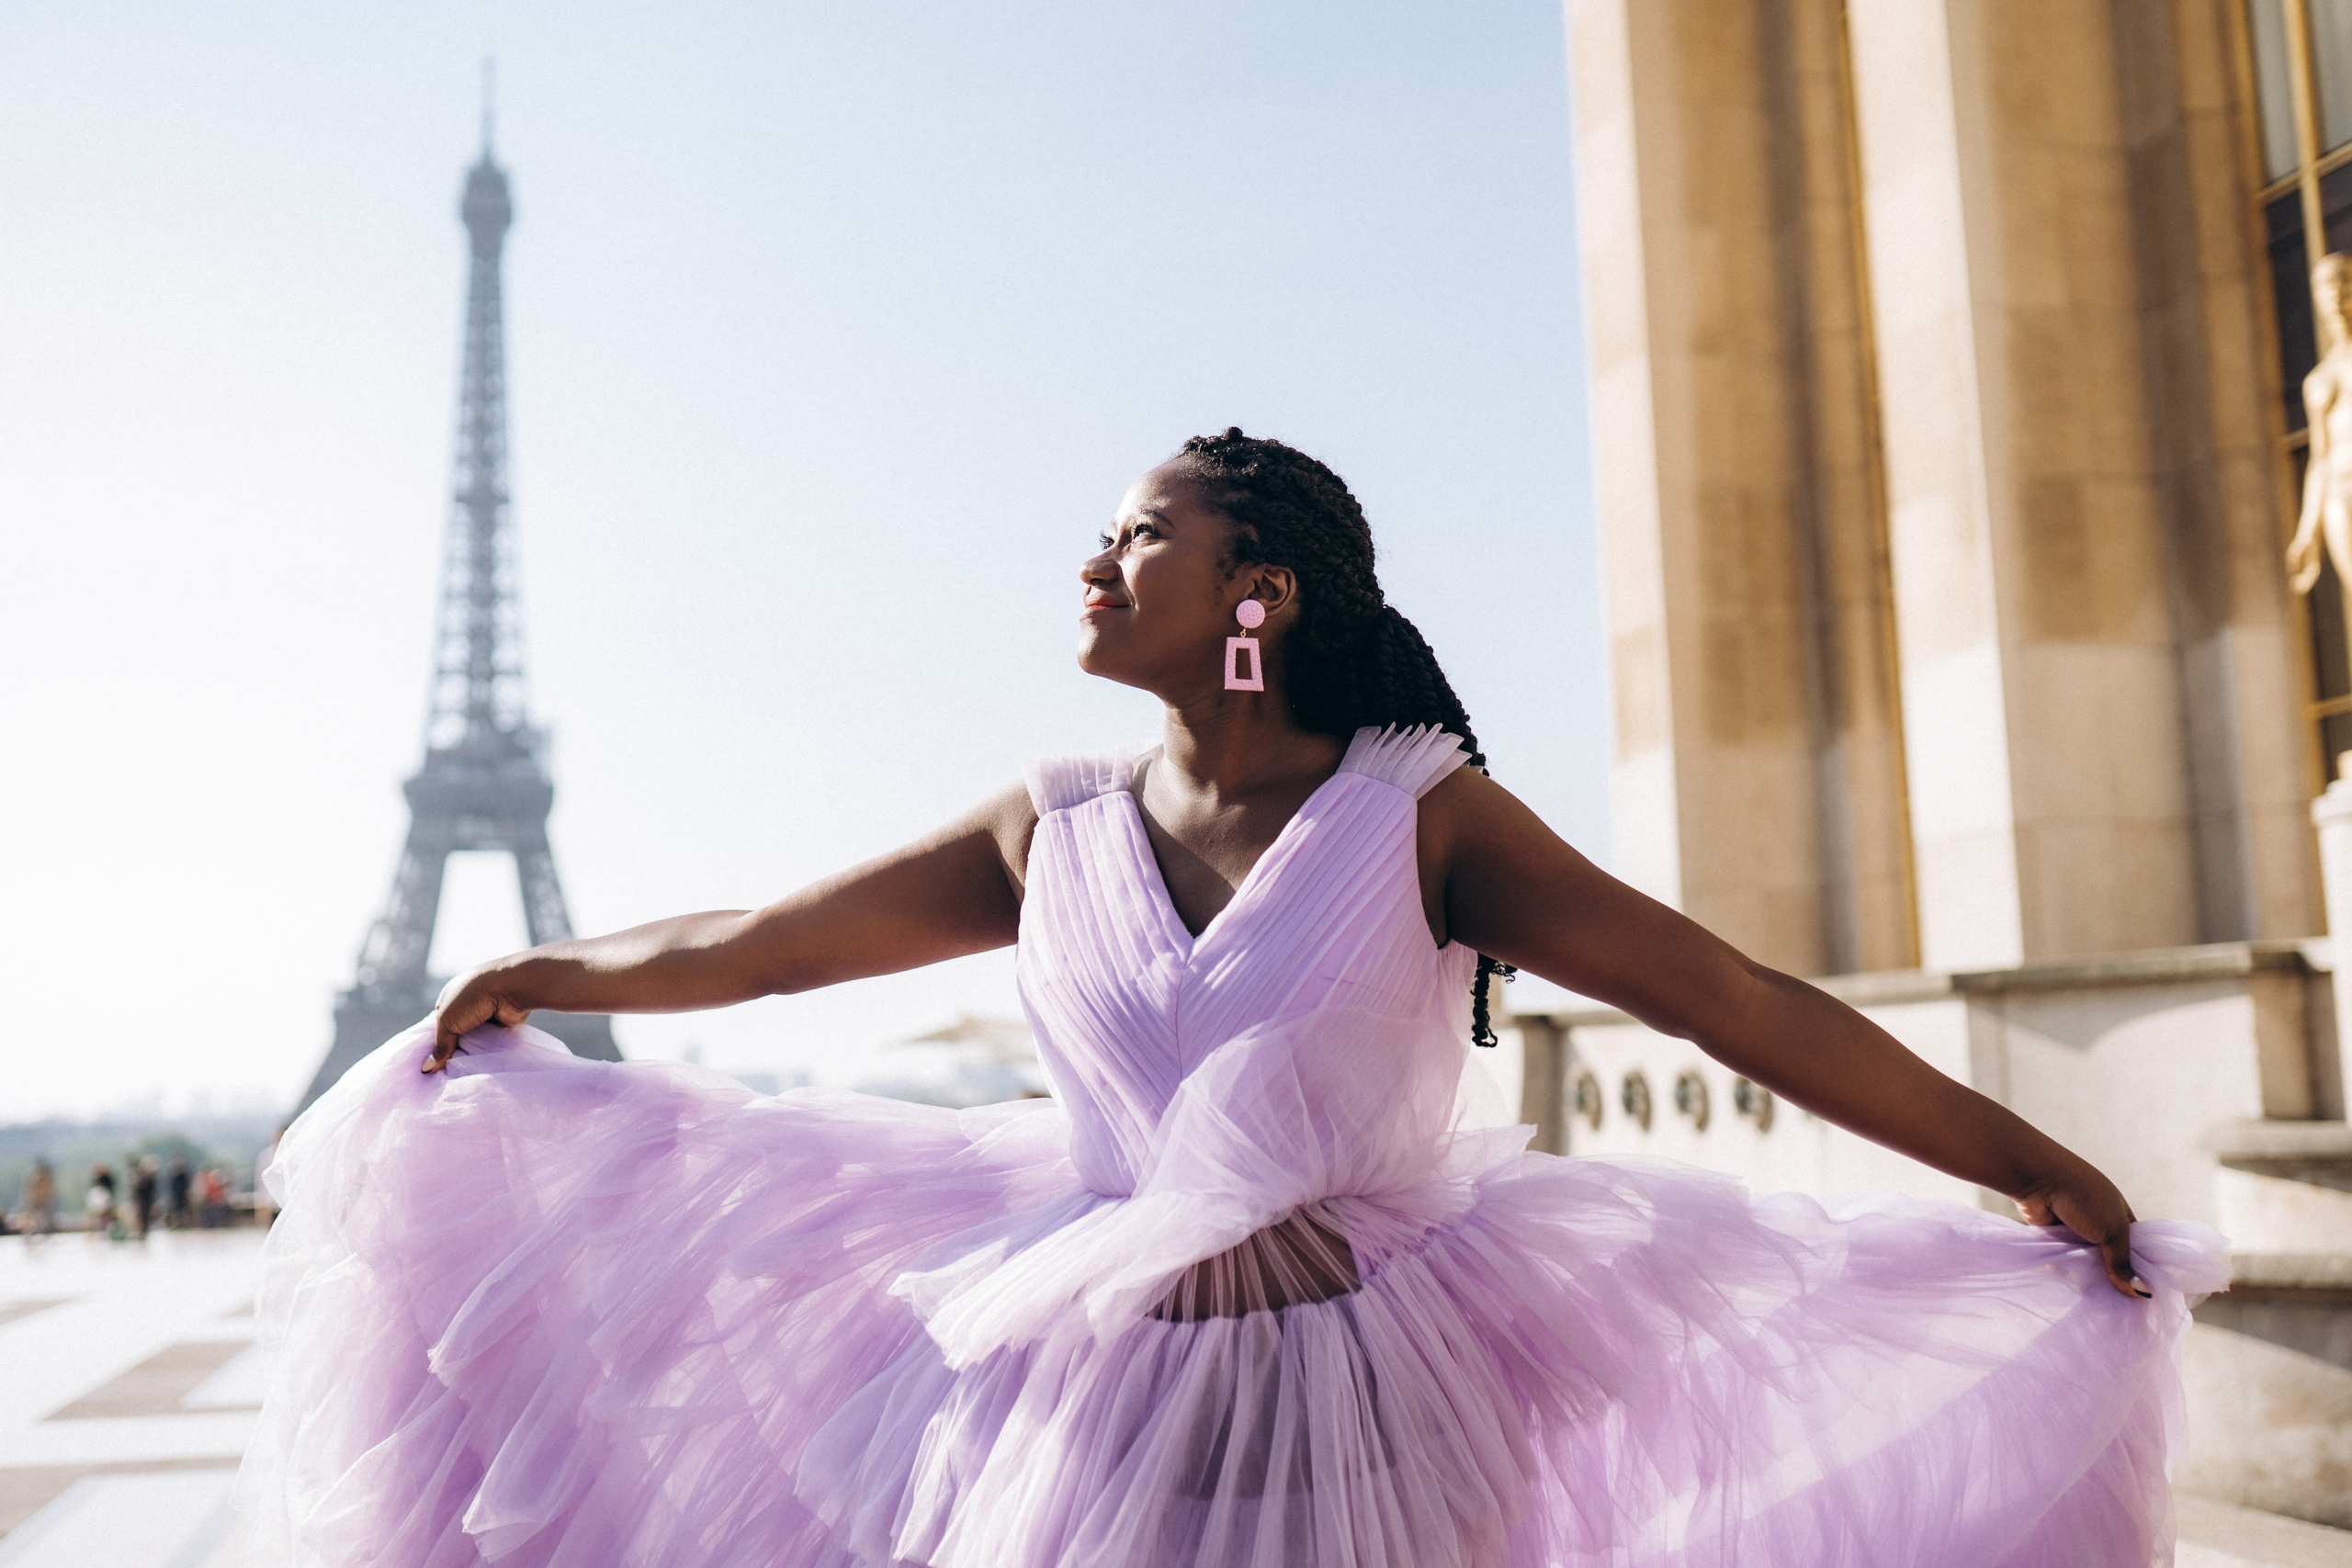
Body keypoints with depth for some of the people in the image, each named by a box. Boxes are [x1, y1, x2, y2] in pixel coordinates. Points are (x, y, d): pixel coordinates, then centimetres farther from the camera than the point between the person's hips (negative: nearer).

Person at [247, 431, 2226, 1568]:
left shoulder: (1418, 809, -9)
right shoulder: (1058, 825, 0)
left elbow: (1718, 991, -12)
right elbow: (763, 939, 12)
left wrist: (2018, 1156, -14)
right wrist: (548, 974, 24)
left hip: (1367, 1402, -3)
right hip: (1103, 1399, 3)